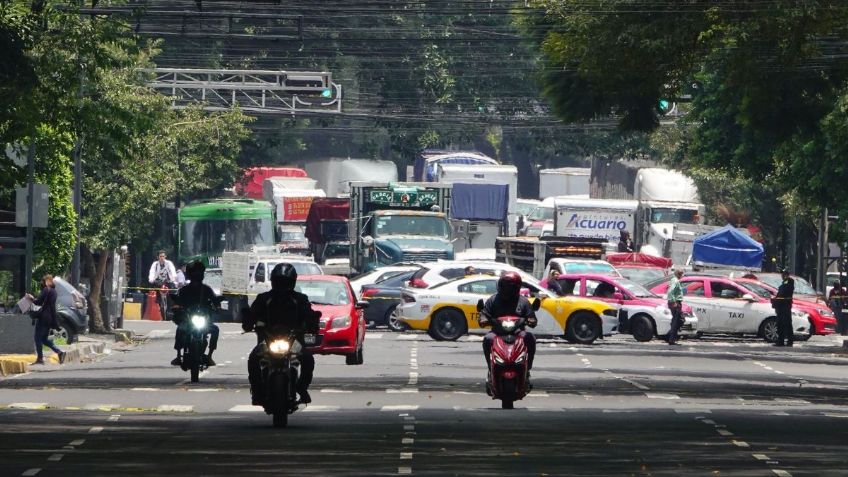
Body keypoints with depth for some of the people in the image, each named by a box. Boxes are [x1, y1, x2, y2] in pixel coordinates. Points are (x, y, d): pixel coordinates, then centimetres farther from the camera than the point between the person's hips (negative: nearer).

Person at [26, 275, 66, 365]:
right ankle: (60, 352, 1)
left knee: (38, 338, -1)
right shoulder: (53, 291, 15)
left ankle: (40, 358, -3)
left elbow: (39, 302, -16)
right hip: (50, 318, 9)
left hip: (43, 317, -9)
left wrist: (31, 298, 3)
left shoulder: (46, 290, -12)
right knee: (44, 339, 15)